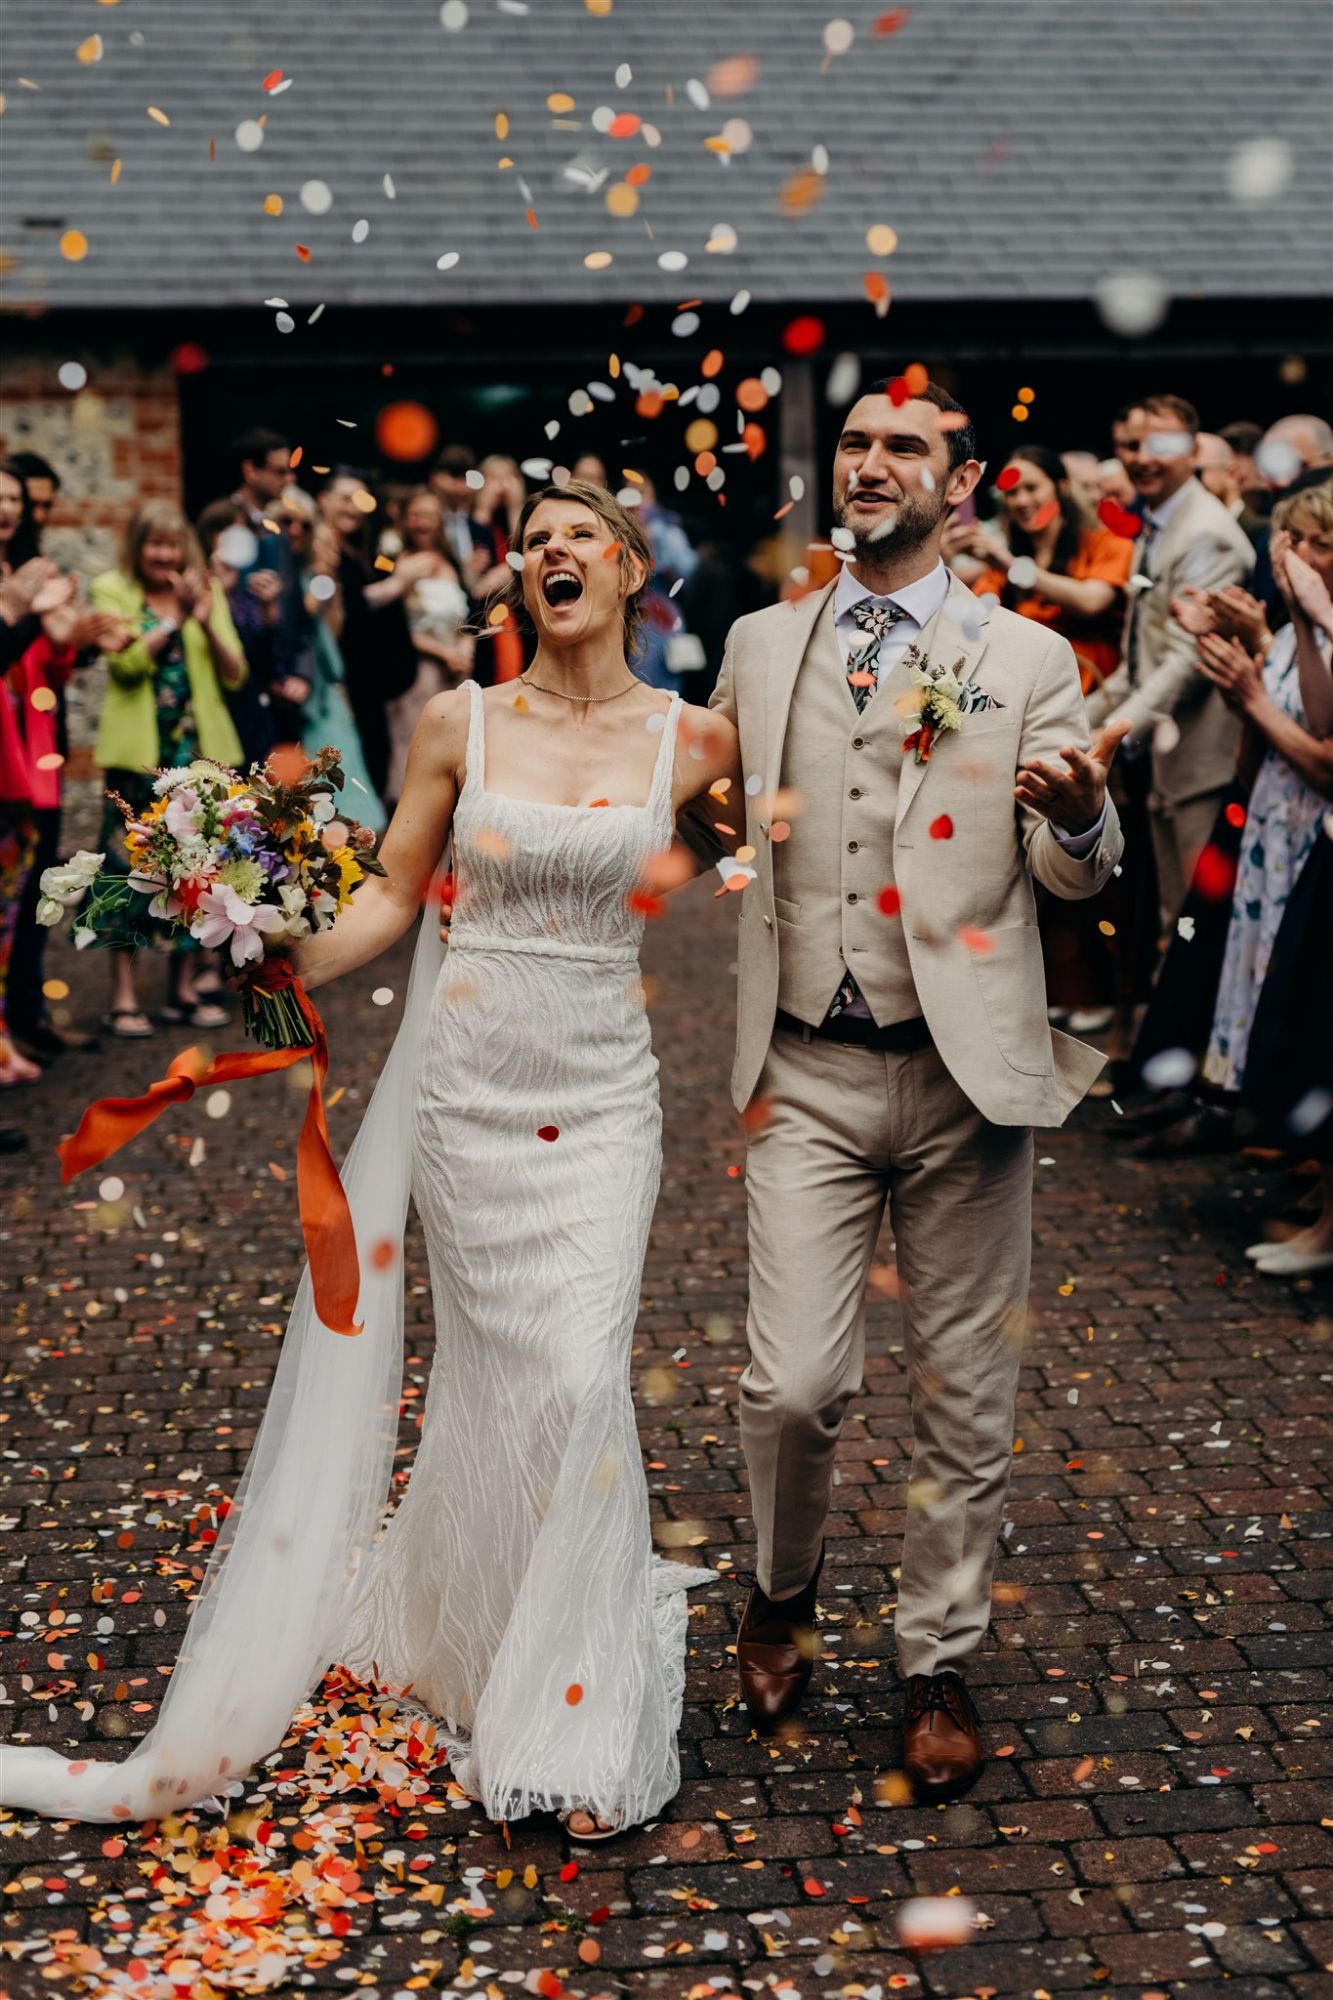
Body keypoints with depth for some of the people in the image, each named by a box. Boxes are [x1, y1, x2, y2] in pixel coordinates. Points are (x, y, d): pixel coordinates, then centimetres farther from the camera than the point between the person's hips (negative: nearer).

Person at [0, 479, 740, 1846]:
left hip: (601, 1086, 0)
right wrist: (278, 969, -11)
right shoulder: (459, 725, 0)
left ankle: (573, 1714, 10)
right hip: (469, 1072, 0)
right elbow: (393, 893, 3)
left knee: (576, 1375, -7)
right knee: (504, 1367, 3)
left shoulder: (693, 739, 1)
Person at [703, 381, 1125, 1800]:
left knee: (965, 1402, 7)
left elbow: (1075, 876, -4)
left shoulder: (1027, 659, 2)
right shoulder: (760, 646, 10)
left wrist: (1081, 816, -27)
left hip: (964, 1075, -1)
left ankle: (939, 1669, 27)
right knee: (792, 1385, -6)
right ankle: (783, 1593, 26)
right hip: (807, 1074, 1)